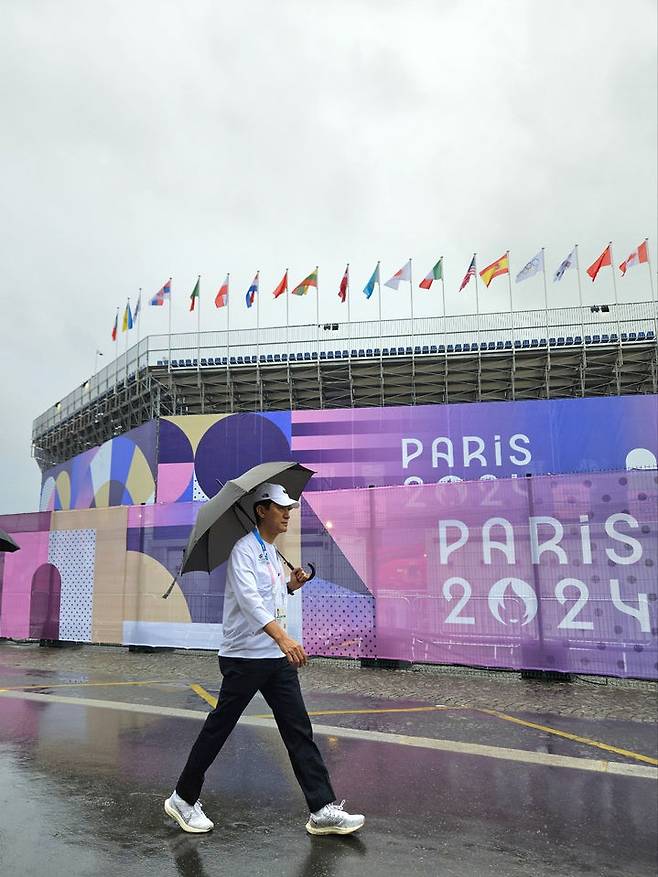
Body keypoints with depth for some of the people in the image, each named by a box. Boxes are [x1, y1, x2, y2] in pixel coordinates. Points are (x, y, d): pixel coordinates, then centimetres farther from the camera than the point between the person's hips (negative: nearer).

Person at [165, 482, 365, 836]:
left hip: (278, 659, 8)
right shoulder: (244, 550, -13)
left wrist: (290, 587, 6)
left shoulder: (273, 553, 14)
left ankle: (323, 810, 9)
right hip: (244, 657, -8)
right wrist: (283, 638, -40)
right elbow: (248, 599, -29)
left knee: (299, 730, 5)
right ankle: (183, 799, 24)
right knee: (217, 728, 5)